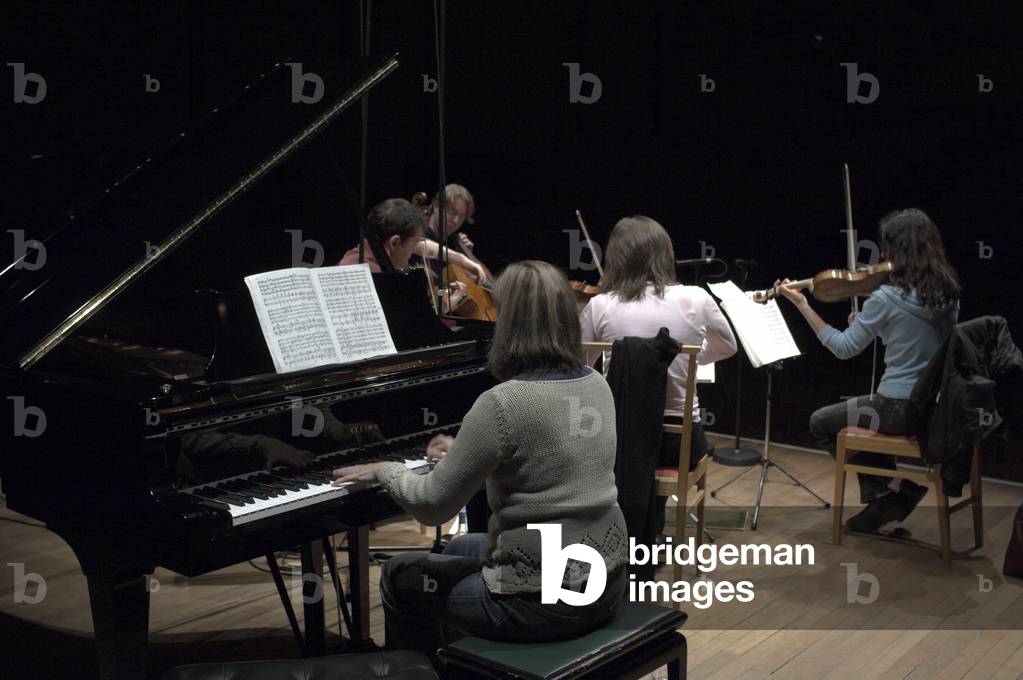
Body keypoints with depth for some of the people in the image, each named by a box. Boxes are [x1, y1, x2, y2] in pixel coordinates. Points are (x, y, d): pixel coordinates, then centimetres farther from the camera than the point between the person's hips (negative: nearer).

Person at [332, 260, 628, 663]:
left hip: (542, 600, -8)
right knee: (459, 550, 32)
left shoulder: (500, 404, -22)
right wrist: (464, 453, 31)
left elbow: (433, 507, -14)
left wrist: (384, 471, 5)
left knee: (399, 577, 16)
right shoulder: (596, 386, 2)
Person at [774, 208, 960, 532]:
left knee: (821, 423, 13)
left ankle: (881, 494, 13)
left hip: (902, 408, -7)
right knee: (862, 414, 32)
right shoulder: (947, 291, 2)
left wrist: (802, 305, -8)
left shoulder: (886, 298, -19)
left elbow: (843, 348, -11)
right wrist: (867, 322, 9)